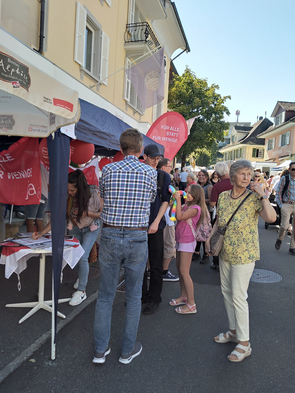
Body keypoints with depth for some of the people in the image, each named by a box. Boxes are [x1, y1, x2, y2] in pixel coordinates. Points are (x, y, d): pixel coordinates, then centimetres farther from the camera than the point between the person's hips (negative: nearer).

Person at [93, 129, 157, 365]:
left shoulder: (108, 170, -3)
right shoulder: (150, 172, -6)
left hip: (110, 236, 2)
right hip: (137, 239, -1)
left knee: (106, 294, 15)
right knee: (133, 296, 14)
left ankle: (100, 349, 27)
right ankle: (128, 350, 28)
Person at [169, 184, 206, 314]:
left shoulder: (195, 208, -16)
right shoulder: (186, 206, 14)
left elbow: (179, 216, -28)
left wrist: (178, 200, -25)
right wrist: (174, 200, -1)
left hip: (187, 241, -9)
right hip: (180, 240, 9)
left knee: (184, 272, -7)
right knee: (179, 269, 15)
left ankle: (191, 304, 2)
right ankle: (183, 296, 28)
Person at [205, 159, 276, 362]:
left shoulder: (254, 198, -14)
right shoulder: (223, 196, 2)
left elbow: (271, 217, -30)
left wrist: (262, 195, -29)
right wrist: (210, 237, 3)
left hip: (244, 255, -6)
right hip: (225, 253, 6)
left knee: (238, 297, -2)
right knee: (226, 292, 16)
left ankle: (244, 343, 16)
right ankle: (233, 331, 36)